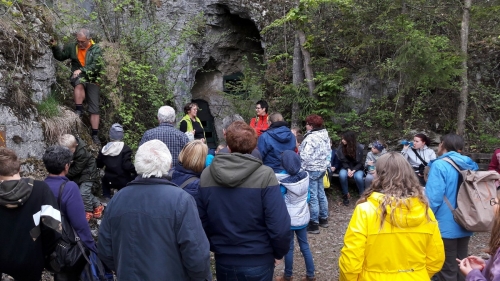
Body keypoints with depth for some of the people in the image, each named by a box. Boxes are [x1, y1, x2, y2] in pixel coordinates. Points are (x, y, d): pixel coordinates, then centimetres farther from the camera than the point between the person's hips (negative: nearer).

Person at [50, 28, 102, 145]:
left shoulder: (96, 49, -3)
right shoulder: (72, 47, 3)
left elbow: (96, 65, -14)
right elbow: (60, 56, 14)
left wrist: (81, 70, -25)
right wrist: (55, 47, -3)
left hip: (92, 79, 0)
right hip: (77, 77, 0)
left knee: (94, 109, -3)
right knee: (80, 83, -39)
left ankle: (95, 135, 1)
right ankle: (78, 110, -29)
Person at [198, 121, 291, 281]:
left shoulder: (206, 175, -7)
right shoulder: (264, 175, -17)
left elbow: (202, 222, -1)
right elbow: (279, 226, -19)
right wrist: (279, 252, -1)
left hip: (223, 261, 3)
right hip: (258, 262, -2)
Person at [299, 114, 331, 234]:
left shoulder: (311, 138, -22)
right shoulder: (325, 135, 6)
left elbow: (305, 156, -26)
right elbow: (328, 151, 14)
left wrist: (301, 169, -15)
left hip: (312, 169, -9)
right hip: (322, 167, 9)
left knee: (312, 196, -1)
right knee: (321, 193, 19)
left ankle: (314, 224, 7)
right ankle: (324, 218, 31)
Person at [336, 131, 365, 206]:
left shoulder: (359, 147, -13)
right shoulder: (341, 147, -9)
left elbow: (360, 162, -8)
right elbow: (343, 161, -3)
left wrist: (354, 170, -22)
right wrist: (348, 169, -20)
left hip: (357, 168, -1)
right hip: (346, 167, 2)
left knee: (358, 176, -34)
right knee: (342, 174, -33)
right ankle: (346, 194, -13)